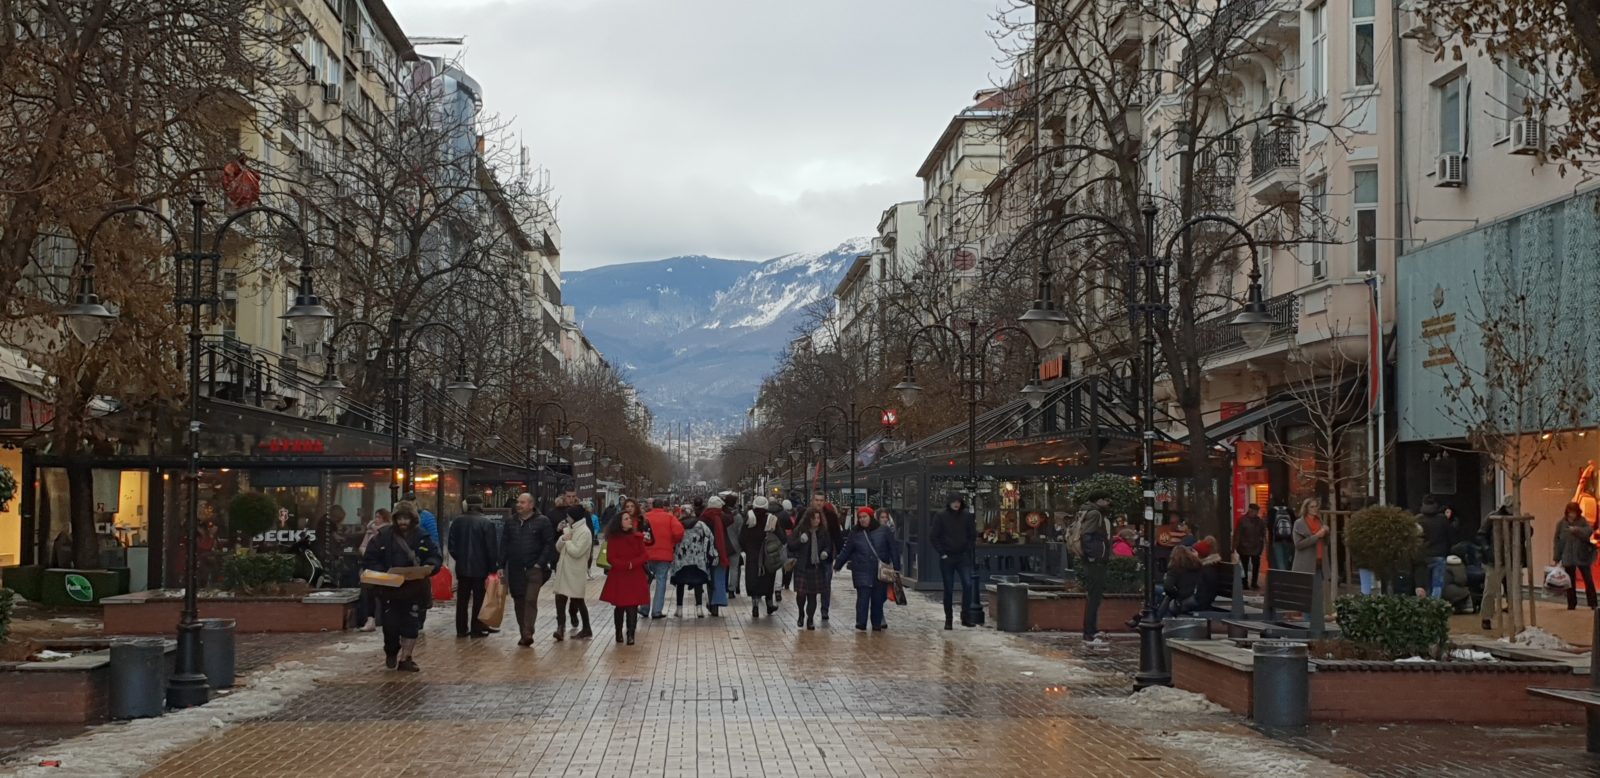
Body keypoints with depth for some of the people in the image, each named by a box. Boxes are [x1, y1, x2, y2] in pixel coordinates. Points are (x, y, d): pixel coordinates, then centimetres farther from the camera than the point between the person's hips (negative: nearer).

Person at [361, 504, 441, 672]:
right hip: (389, 590, -1)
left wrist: (429, 566, -19)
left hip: (414, 590, 1)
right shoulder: (383, 536, -2)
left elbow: (436, 557, 4)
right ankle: (391, 652, 29)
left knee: (411, 624, 2)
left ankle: (405, 658, 12)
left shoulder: (422, 538, 2)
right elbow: (369, 559, -2)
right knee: (391, 624, 2)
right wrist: (382, 573, -18)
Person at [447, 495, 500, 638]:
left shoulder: (457, 522, 3)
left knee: (462, 599, 9)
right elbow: (492, 548, -12)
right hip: (480, 568, -4)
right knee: (479, 599, 3)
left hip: (462, 567, 4)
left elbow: (452, 546, 9)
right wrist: (493, 567, -4)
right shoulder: (486, 523, -12)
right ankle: (477, 629, 4)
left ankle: (461, 629, 11)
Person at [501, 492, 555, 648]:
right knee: (518, 602, 7)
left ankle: (527, 633, -14)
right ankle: (524, 634, 15)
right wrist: (501, 566, 5)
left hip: (534, 569, -4)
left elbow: (549, 544, -4)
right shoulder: (510, 522, 10)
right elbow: (504, 544, 11)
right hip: (515, 569, 4)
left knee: (530, 600, -13)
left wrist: (540, 563, -11)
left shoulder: (542, 522, -3)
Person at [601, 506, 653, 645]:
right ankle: (619, 633, 19)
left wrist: (632, 563, -16)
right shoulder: (613, 539, -2)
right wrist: (626, 565, -18)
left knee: (632, 606, -6)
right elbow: (610, 558, -7)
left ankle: (631, 634, -5)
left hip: (635, 577, 1)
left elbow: (645, 555, 0)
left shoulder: (637, 537, 5)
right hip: (618, 577, -1)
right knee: (619, 606, 6)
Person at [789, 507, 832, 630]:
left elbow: (828, 545, 15)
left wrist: (826, 552, -7)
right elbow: (791, 545, -1)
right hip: (802, 566, -2)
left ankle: (810, 619, 14)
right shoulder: (799, 530, -3)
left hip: (817, 567, 2)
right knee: (801, 593, -5)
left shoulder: (823, 532, 4)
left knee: (813, 594, 3)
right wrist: (800, 541, -20)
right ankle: (801, 614, 21)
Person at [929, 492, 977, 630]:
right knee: (948, 590, 4)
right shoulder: (941, 517, -2)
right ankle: (948, 620, 13)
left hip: (963, 557, 1)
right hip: (947, 558, -1)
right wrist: (941, 553, -6)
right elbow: (933, 536, 0)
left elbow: (973, 535, 10)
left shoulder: (967, 516, 2)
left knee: (968, 584, -14)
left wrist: (970, 551, 1)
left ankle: (966, 617, -6)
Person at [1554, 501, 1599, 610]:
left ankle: (1593, 604, 7)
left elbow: (1590, 531, -21)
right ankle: (1571, 604, 16)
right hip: (1568, 558, 1)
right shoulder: (1561, 524, -1)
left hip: (1582, 557, -1)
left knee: (1588, 580, 0)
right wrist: (1556, 558, 1)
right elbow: (1558, 541, 1)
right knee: (1570, 582, 8)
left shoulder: (1582, 521, -3)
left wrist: (1577, 530, -34)